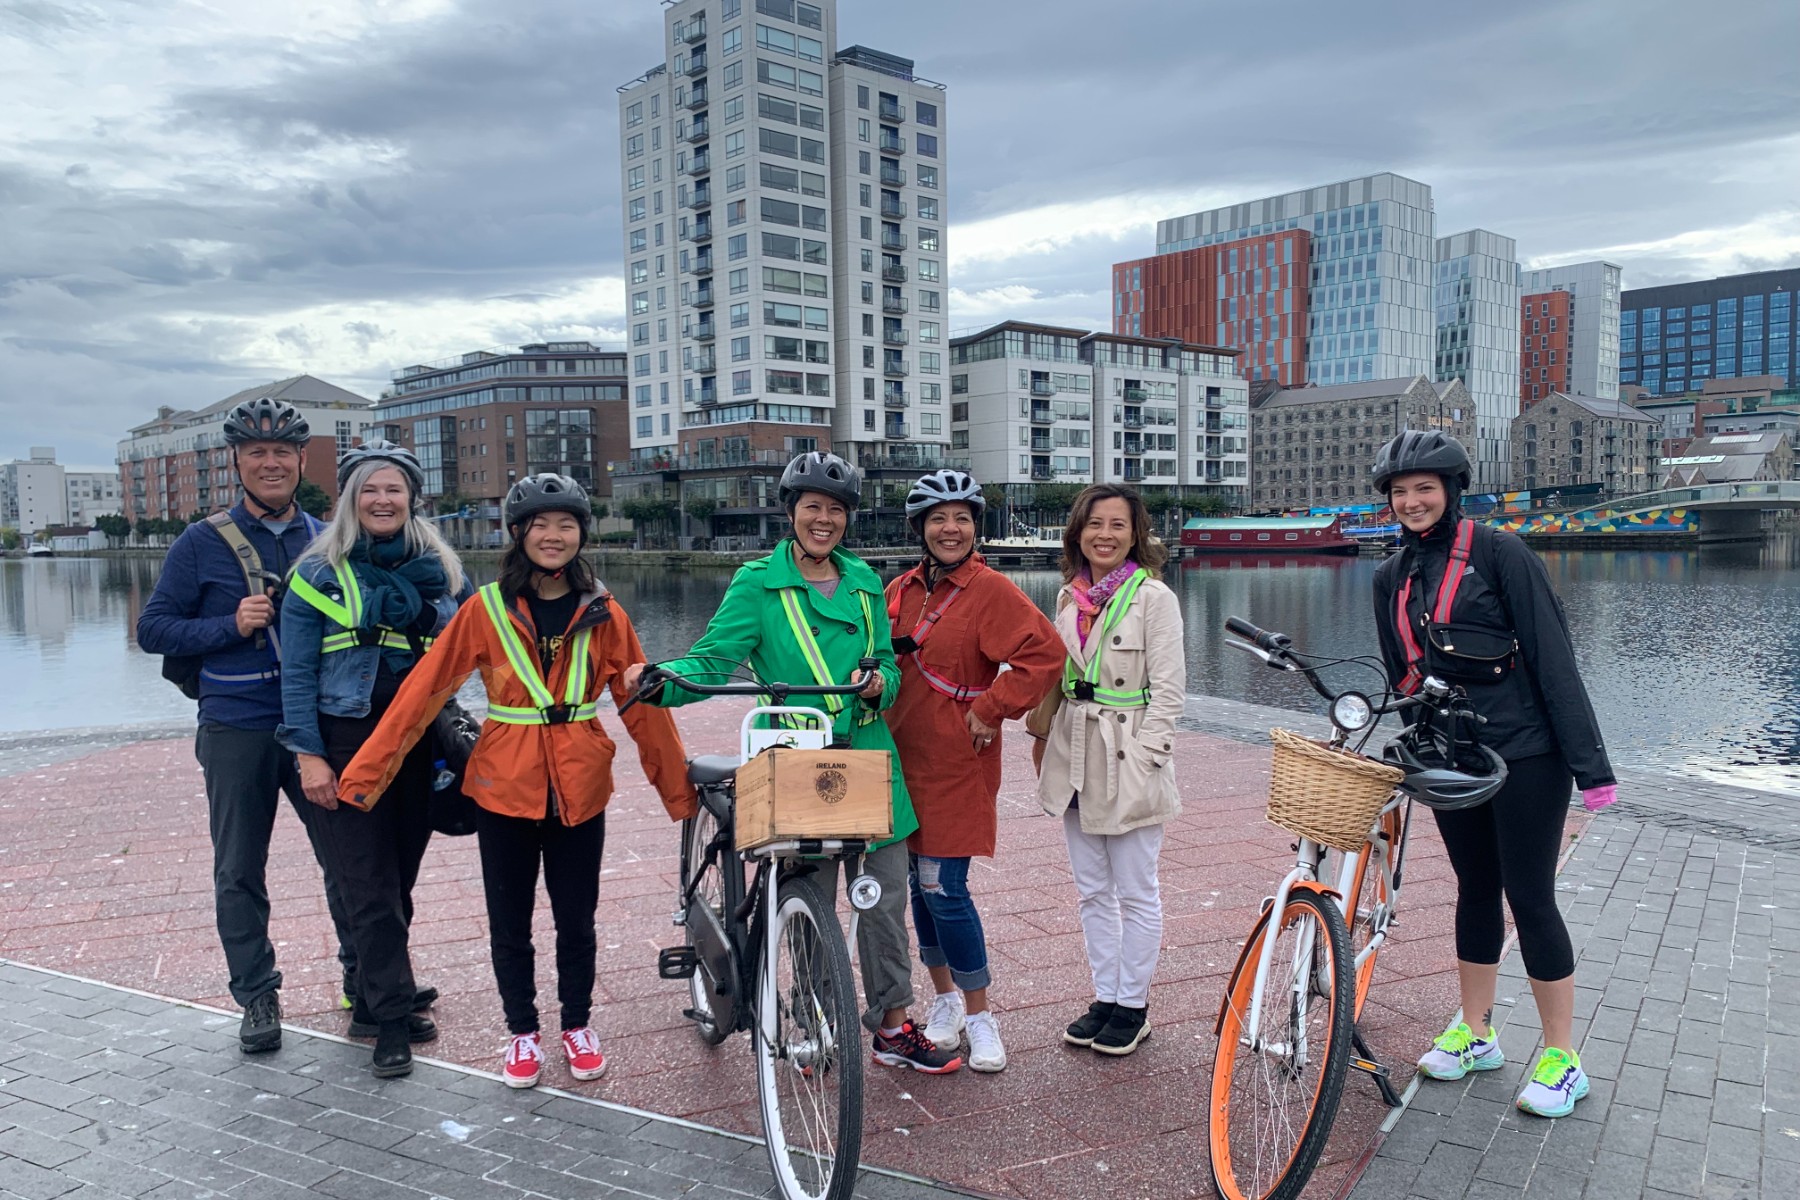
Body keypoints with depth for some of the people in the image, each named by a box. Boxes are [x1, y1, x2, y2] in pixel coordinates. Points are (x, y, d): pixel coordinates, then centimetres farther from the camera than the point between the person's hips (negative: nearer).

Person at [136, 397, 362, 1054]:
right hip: (237, 733, -1)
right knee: (240, 872, 8)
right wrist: (232, 626, -15)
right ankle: (257, 996, 23)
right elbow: (153, 628, -1)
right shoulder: (203, 543, -1)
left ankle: (364, 976, 26)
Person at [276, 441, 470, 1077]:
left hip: (418, 748, 4)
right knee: (370, 887, -4)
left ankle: (372, 1004, 25)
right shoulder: (320, 572, -1)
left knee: (397, 883, 11)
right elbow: (297, 672, -3)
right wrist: (308, 755, -10)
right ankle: (392, 1017, 5)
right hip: (346, 746, -3)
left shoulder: (440, 570, 8)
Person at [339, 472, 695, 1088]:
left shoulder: (603, 615, -1)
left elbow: (642, 703, 2)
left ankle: (578, 1025, 34)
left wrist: (678, 788, 3)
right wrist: (365, 770, -10)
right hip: (504, 784, 0)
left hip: (579, 787, 1)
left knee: (576, 917, 12)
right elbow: (424, 689, -6)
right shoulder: (486, 609, -4)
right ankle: (523, 1032, 32)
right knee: (509, 921, 11)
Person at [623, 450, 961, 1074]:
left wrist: (880, 685, -8)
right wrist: (661, 679, -30)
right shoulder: (758, 583, -2)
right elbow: (713, 656, -10)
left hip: (868, 754, 4)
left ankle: (893, 1027, 25)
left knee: (885, 893, 9)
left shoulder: (864, 583, 11)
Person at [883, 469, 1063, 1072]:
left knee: (944, 890, -5)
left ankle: (980, 1017, 13)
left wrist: (990, 709, -16)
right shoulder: (901, 590, 9)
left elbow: (1045, 653, -19)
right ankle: (945, 1000, 31)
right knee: (920, 886, 12)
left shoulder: (991, 590, -10)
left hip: (954, 764, -6)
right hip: (904, 759, 6)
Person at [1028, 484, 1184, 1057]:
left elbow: (1168, 689, -12)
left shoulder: (1153, 597, -9)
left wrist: (1143, 759, -16)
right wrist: (1043, 735, 10)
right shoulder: (1070, 597, 8)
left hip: (1128, 763, -6)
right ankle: (1105, 997, 27)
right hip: (1075, 759, 6)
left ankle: (1132, 1006, 20)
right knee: (1092, 891, 14)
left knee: (1135, 892, 6)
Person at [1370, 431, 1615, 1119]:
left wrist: (1588, 759, -14)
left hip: (1525, 753, -5)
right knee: (1475, 892, 15)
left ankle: (1561, 1059, 14)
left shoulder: (1497, 552, -9)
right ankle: (1476, 1035, 27)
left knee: (1530, 898, 0)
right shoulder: (1392, 578, 9)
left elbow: (1551, 653, -12)